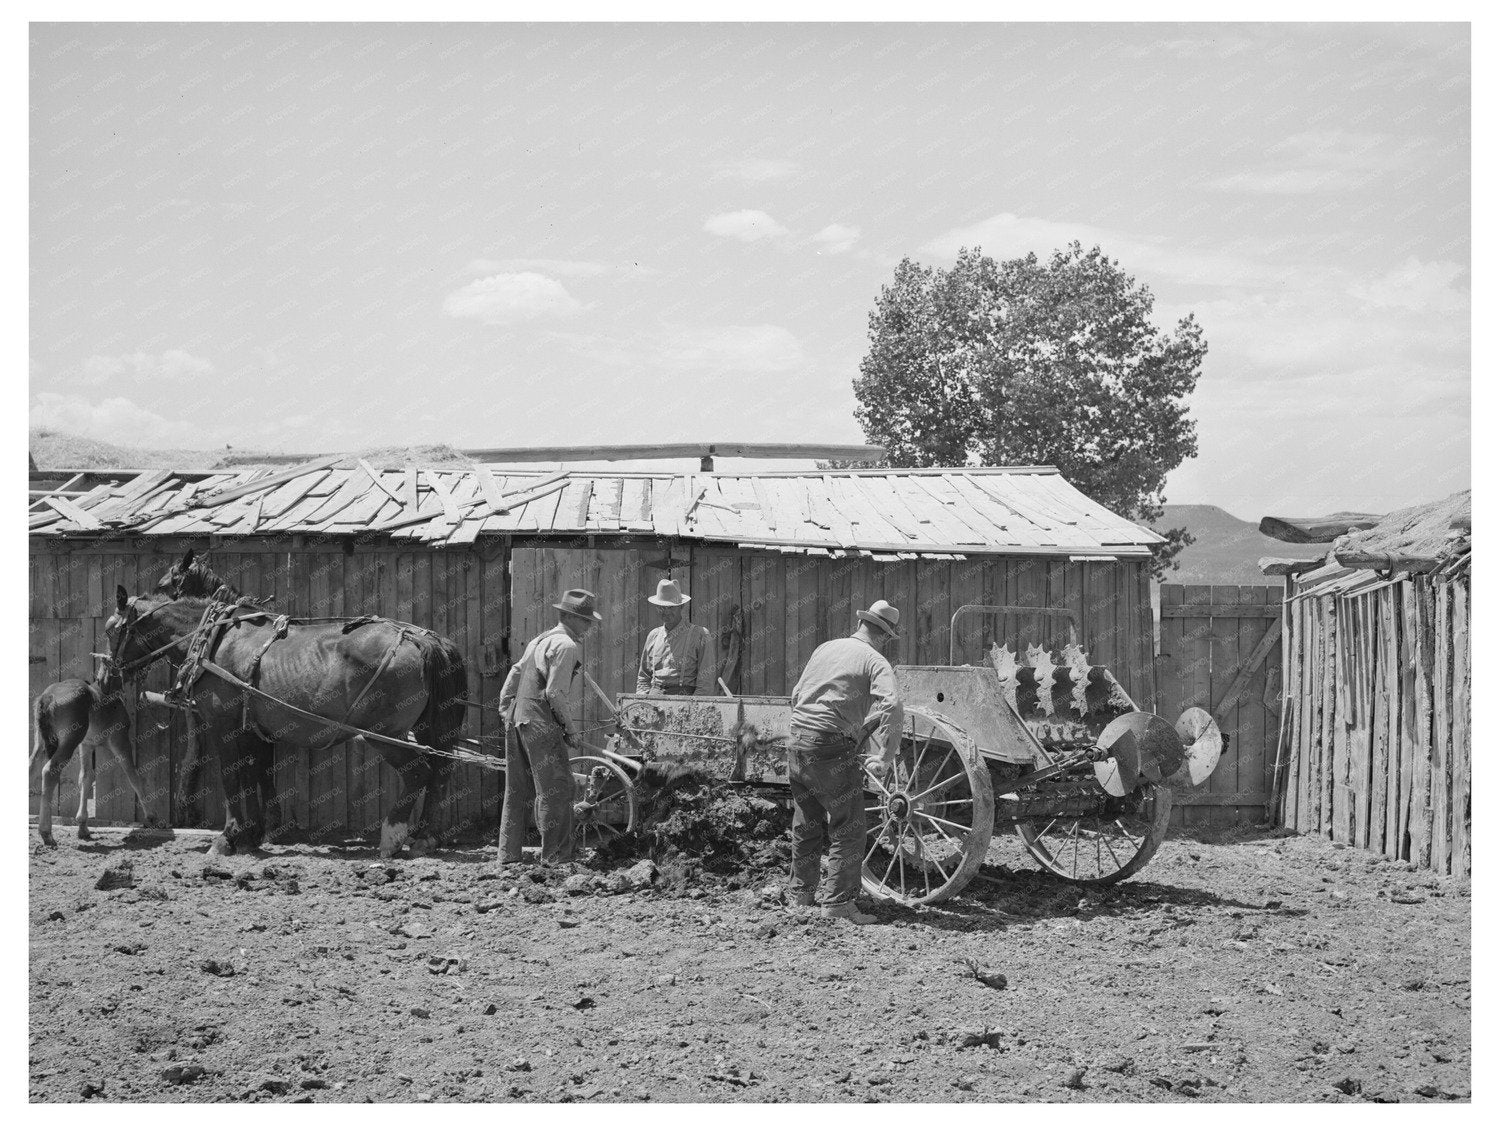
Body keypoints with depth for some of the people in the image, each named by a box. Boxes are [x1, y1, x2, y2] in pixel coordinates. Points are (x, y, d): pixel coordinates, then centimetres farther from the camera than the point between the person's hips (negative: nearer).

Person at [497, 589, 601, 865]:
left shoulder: (541, 639, 18)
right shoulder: (567, 646, -11)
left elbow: (515, 673, 19)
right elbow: (555, 692, -18)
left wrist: (505, 709, 20)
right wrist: (571, 729, -9)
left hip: (516, 718, 10)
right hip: (542, 724, -10)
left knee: (518, 790, 14)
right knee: (556, 789, -5)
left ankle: (508, 855, 18)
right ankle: (556, 857, -6)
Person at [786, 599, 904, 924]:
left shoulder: (824, 648, 15)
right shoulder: (876, 663, -4)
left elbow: (796, 694, 23)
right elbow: (890, 706, -21)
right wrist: (885, 757, -19)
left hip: (798, 740, 7)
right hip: (833, 747, -7)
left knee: (806, 825, 20)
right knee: (847, 828, 0)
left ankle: (801, 895, 28)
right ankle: (837, 902, -4)